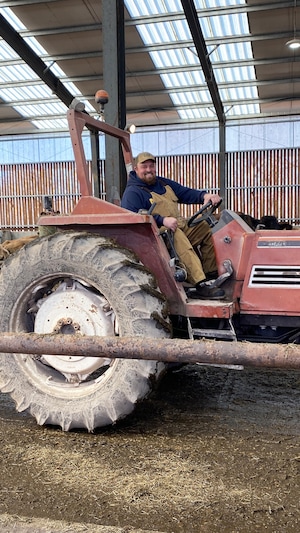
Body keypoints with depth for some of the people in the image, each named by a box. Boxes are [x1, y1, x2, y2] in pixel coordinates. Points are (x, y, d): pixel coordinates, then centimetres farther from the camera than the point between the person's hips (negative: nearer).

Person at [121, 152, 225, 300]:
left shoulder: (164, 183, 24)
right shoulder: (132, 192, -2)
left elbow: (186, 193, 21)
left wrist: (204, 196, -2)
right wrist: (162, 220, -28)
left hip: (181, 228, 8)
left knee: (206, 227, -4)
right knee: (176, 235, -37)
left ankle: (211, 273, -3)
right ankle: (200, 285, -45)